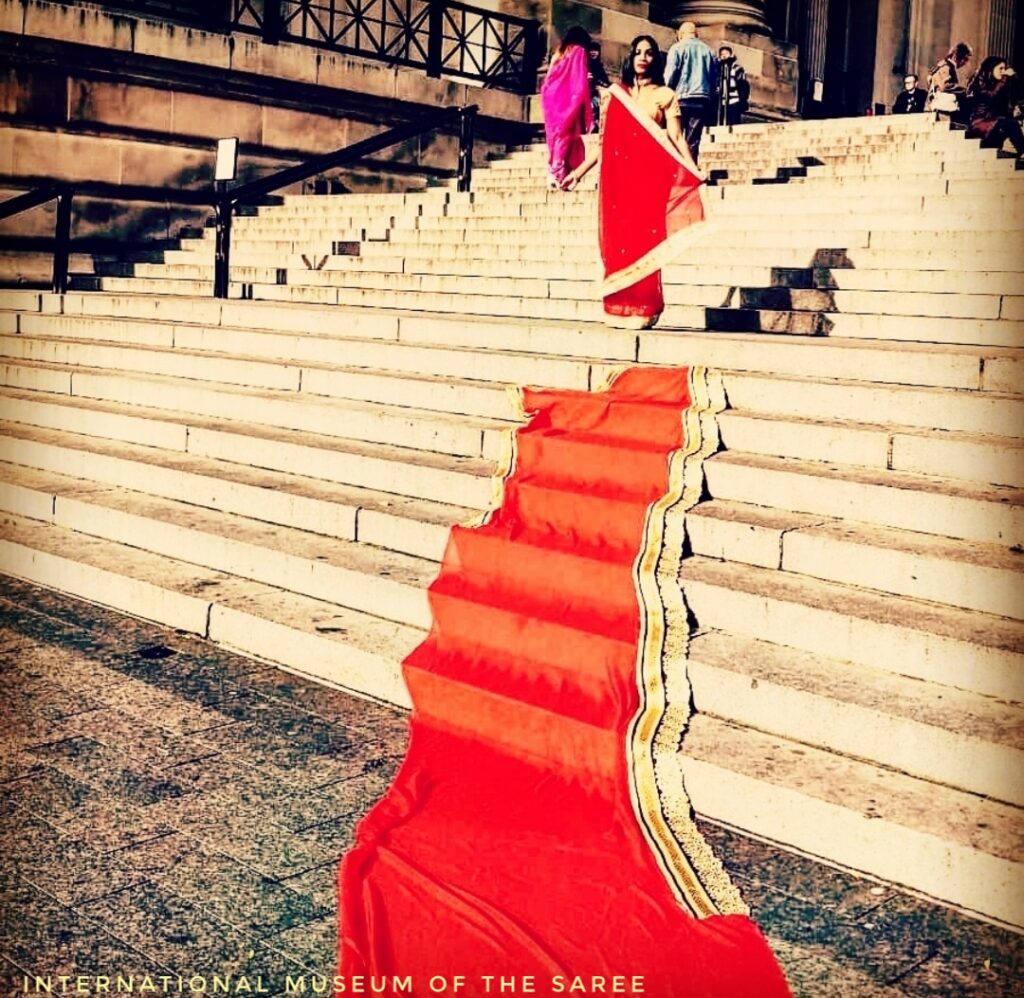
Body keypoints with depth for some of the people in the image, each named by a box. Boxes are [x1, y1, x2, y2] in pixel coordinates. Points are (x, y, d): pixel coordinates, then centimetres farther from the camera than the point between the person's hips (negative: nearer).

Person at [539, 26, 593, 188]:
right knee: (565, 134, -8)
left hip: (551, 98, 6)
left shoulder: (560, 52, 21)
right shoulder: (579, 51, 3)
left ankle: (553, 173, 0)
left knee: (555, 133, 6)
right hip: (568, 100, -6)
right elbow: (580, 83, -7)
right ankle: (559, 174, -16)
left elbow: (548, 82, 14)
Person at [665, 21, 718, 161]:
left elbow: (670, 75, -5)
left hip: (682, 99, -3)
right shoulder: (708, 50, 14)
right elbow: (715, 79, 13)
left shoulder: (678, 48, 3)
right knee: (693, 141, 2)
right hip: (702, 100, 3)